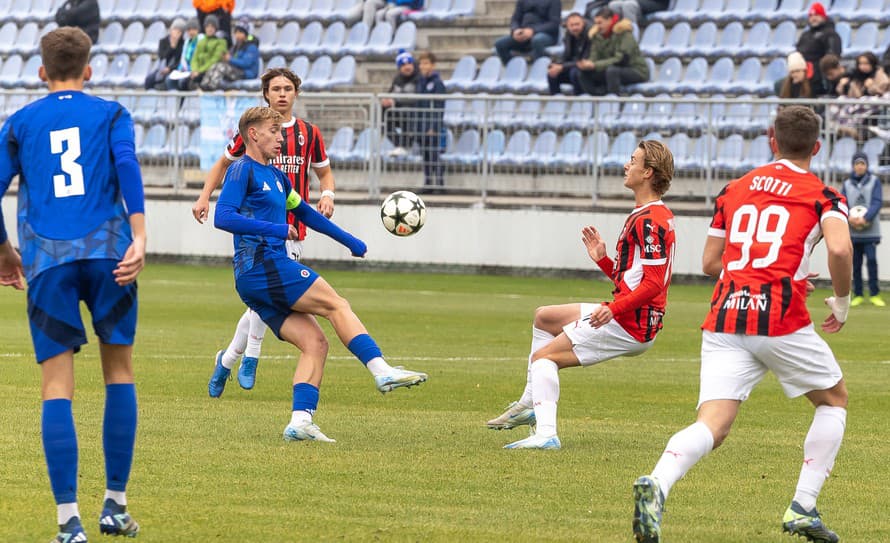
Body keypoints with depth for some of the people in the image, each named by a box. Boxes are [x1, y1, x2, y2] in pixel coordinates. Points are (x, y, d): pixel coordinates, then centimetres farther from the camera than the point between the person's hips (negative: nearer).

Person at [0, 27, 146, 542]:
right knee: (119, 370, 13)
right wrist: (139, 237, -13)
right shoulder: (110, 113, 12)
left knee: (57, 387, -1)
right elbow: (127, 165, -6)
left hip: (47, 259, 1)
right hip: (107, 249, 0)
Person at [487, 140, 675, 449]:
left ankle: (546, 434, -26)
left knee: (544, 355, -15)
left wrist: (614, 309, -33)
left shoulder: (650, 221, -17)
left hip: (632, 325, -11)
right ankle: (530, 404, 22)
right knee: (544, 317, 24)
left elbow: (653, 283, -25)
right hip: (624, 317, 11)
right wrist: (602, 259, 12)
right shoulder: (643, 216, 18)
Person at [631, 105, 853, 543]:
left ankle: (657, 484, -38)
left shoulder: (733, 190, 19)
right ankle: (803, 508, 12)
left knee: (712, 426, -7)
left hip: (724, 320, 3)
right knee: (834, 400, 22)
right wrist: (841, 302, 4)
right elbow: (839, 248, -14)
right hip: (781, 319, -3)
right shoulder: (823, 195, 6)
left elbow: (710, 263, 23)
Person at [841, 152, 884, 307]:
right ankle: (858, 295, 10)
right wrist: (850, 218, -16)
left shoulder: (874, 181, 3)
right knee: (856, 263, 4)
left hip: (870, 231, -3)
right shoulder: (847, 184, 10)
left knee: (871, 260, -11)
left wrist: (865, 219, -20)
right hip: (852, 232, 3)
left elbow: (877, 202, -6)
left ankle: (874, 294, -7)